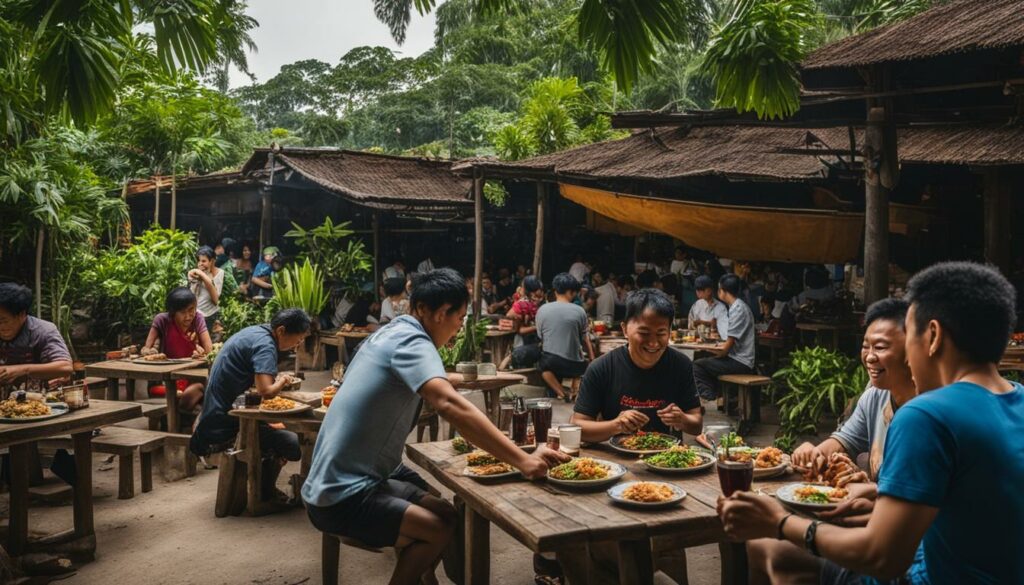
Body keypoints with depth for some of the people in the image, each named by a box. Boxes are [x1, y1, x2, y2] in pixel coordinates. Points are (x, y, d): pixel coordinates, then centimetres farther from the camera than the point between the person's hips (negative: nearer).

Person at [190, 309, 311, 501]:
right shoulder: (265, 345, -18)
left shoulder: (254, 332, 11)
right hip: (226, 429, -11)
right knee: (295, 447, -16)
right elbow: (266, 391, -31)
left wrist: (276, 378, 7)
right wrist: (281, 382, -10)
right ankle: (264, 493, 6)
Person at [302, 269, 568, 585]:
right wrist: (522, 460, -39)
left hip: (359, 478, 10)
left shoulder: (392, 333, 8)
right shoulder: (409, 341, -22)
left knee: (446, 515, 8)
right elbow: (450, 405, -37)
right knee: (439, 528, -18)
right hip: (340, 496, -9)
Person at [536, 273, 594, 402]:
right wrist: (592, 360, 14)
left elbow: (540, 337, 9)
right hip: (574, 365, -1)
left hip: (549, 362, 1)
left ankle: (561, 393, 10)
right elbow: (585, 340, 2)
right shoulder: (579, 311, -6)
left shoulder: (542, 310, -1)